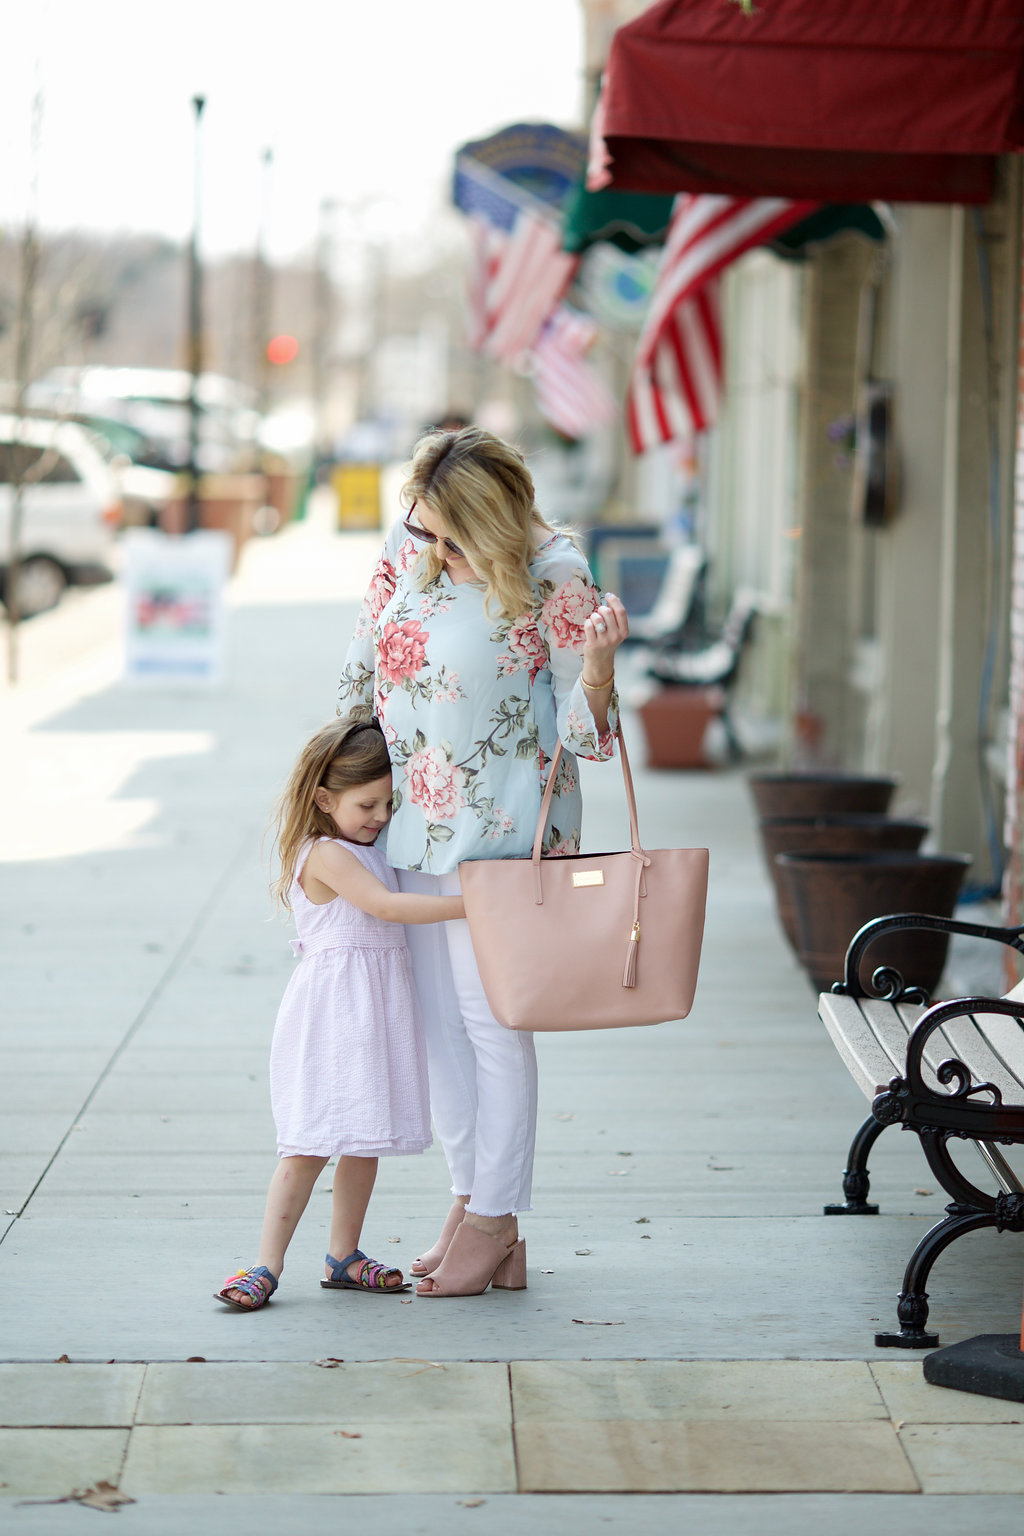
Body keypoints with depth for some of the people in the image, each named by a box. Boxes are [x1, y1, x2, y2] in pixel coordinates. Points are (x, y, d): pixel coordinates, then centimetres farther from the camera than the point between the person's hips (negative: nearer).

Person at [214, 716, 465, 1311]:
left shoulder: (368, 849, 16)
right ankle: (267, 1267, -9)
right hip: (333, 1013, -9)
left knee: (364, 1138, 12)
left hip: (377, 1011, 9)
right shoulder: (325, 855, -14)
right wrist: (470, 903, -27)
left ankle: (344, 1257, 21)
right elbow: (387, 906, -24)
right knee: (312, 1144, -10)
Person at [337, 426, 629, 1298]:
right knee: (439, 1019, 11)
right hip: (416, 823, 7)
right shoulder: (409, 549, 0)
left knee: (492, 1022, -1)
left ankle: (493, 1222, 8)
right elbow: (363, 668, 15)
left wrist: (596, 662, -32)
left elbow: (584, 735, -13)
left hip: (504, 832, -7)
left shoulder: (553, 580, -16)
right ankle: (471, 1198, 21)